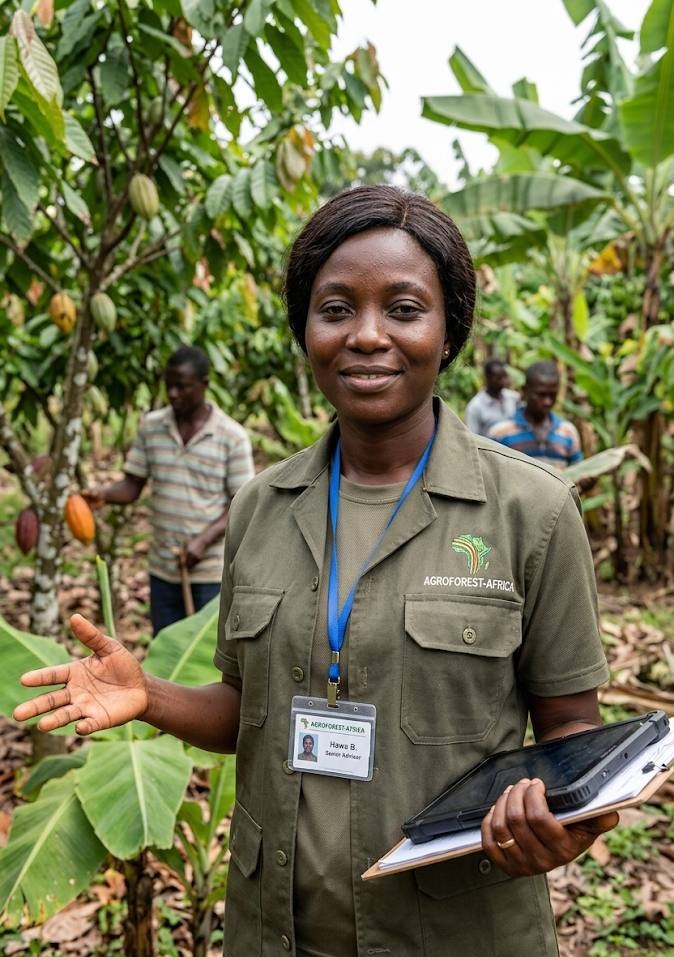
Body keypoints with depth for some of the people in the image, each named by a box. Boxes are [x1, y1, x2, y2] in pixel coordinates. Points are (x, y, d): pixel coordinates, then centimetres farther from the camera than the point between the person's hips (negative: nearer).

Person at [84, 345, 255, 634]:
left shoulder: (233, 437, -9)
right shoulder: (150, 427, 2)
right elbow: (132, 485, 4)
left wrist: (204, 540, -21)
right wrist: (103, 494, -17)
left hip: (212, 571, -4)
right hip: (163, 569, 4)